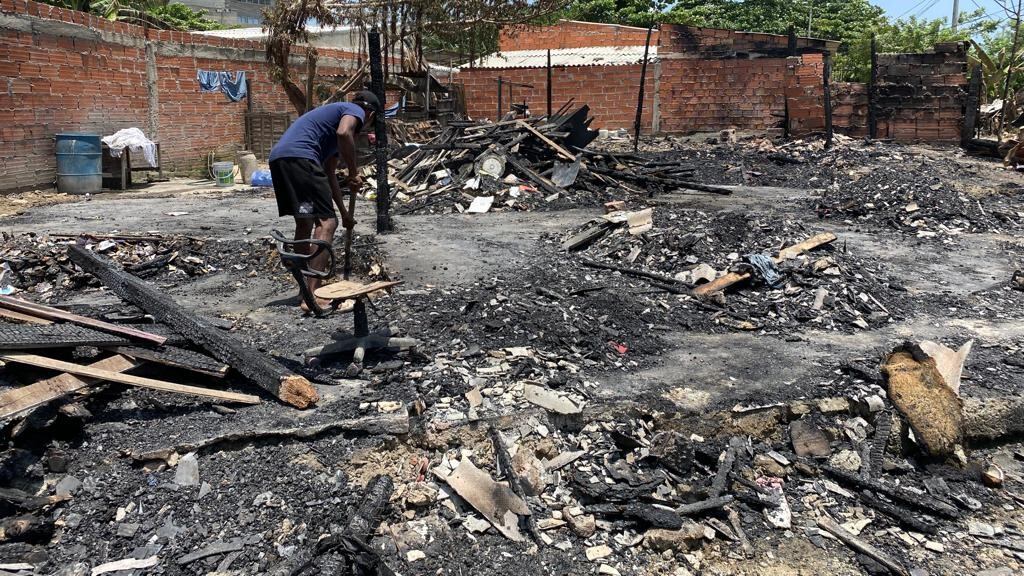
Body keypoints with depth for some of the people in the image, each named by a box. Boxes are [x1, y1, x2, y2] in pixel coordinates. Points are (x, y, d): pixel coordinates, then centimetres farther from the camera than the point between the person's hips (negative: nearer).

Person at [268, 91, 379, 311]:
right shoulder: (355, 111, 10)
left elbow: (329, 175, 39)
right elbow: (344, 133, -17)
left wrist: (344, 213, 44)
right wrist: (354, 174, -6)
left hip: (278, 157, 9)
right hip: (298, 156, -9)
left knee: (304, 224, 19)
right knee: (326, 223, -9)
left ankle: (306, 290, 28)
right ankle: (312, 296, -15)